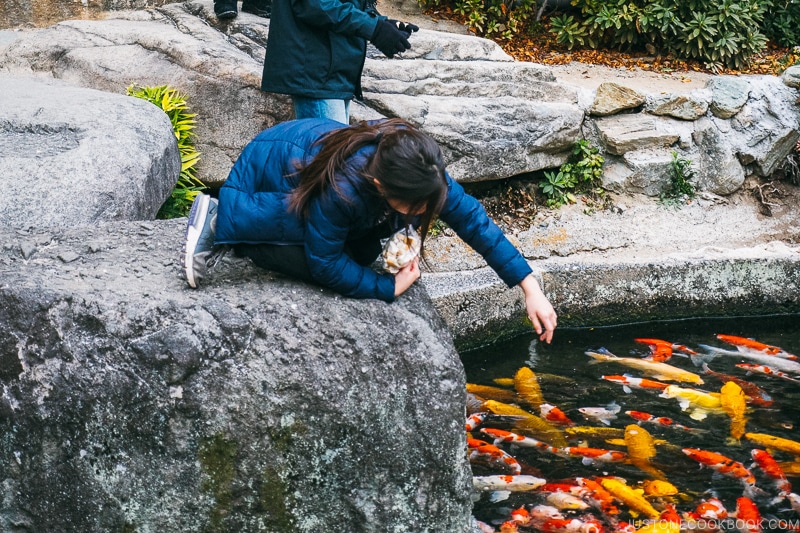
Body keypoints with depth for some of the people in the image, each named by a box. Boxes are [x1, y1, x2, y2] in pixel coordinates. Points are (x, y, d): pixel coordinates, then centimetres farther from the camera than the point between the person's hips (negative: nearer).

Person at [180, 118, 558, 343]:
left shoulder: (421, 171, -27)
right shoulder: (341, 189, -43)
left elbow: (473, 219, -20)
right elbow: (325, 264, -30)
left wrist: (530, 287, -23)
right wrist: (390, 288, -27)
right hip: (260, 176, -8)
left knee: (363, 254, -5)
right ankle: (221, 222, -12)